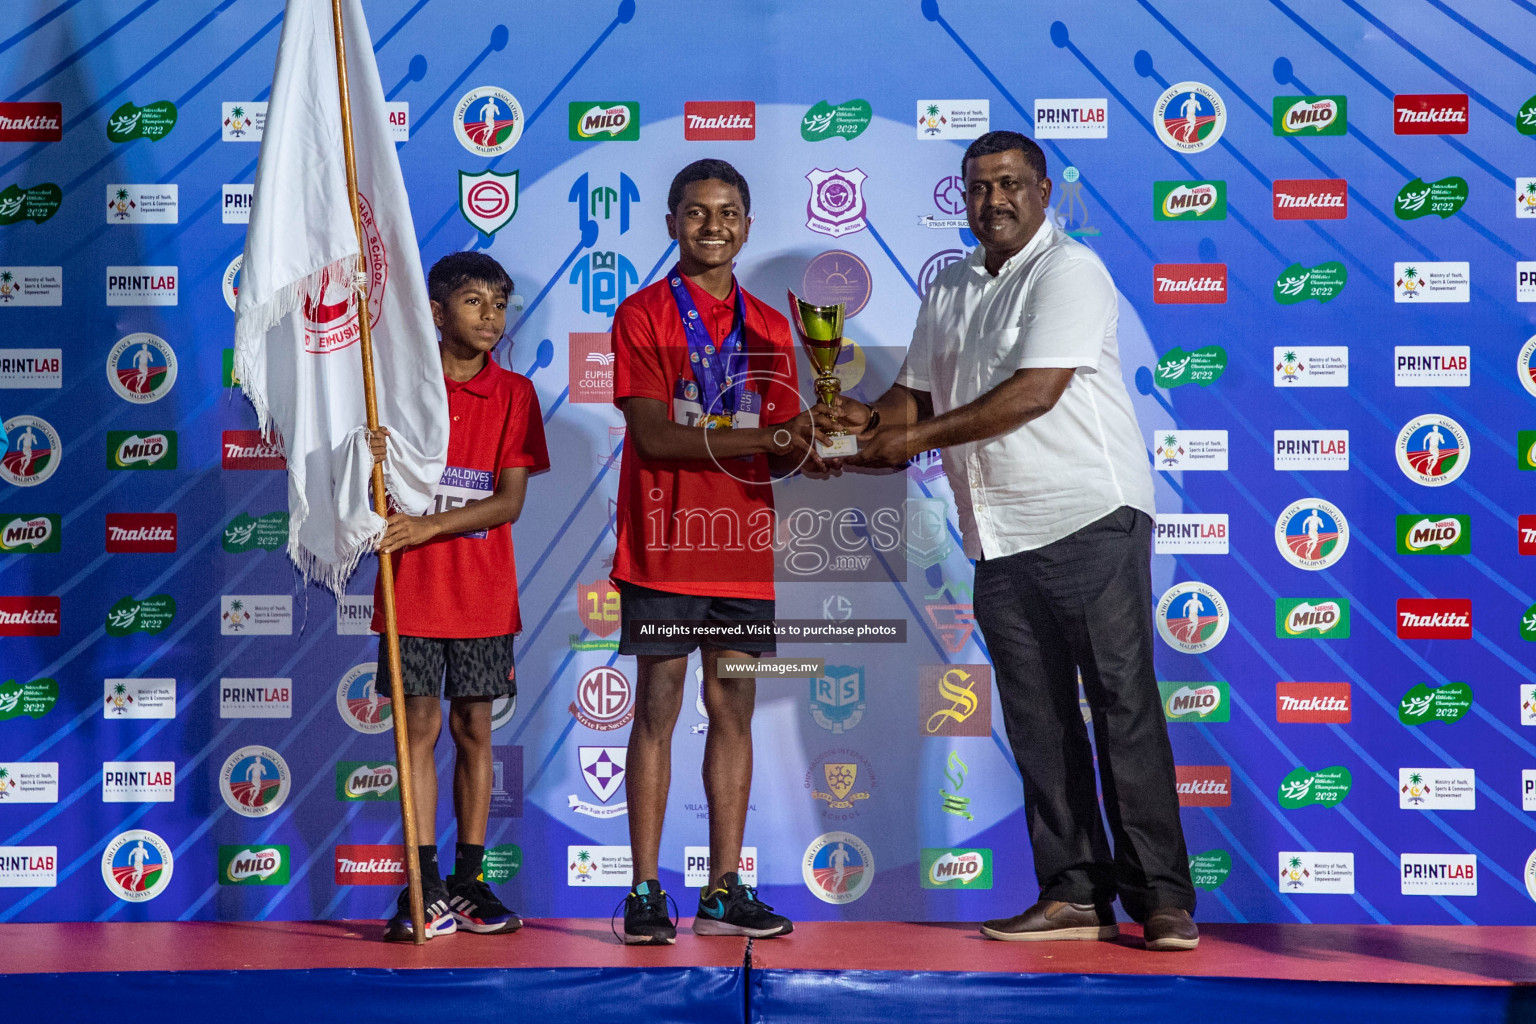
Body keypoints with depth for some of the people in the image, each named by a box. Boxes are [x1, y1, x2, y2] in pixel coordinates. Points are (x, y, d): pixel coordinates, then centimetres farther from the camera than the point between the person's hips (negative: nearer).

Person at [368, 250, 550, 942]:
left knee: (474, 728, 7)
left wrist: (429, 525, -17)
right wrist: (371, 462, -19)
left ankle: (468, 882, 17)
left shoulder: (514, 394, 3)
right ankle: (426, 888, 7)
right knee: (420, 727, 1)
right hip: (412, 588, -1)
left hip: (483, 593, 1)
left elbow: (510, 501, -5)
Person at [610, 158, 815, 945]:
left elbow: (778, 451, 13)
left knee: (734, 710, 6)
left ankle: (724, 892, 14)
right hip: (666, 546, -4)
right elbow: (652, 434, -12)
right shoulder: (643, 314, 1)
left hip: (743, 551, 4)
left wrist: (802, 447, -10)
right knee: (657, 709, 0)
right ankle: (645, 892, 8)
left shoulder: (768, 325, 15)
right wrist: (762, 437, -19)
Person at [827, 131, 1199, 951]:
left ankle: (1162, 899, 1)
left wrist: (915, 439, -15)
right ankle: (1073, 894, 14)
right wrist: (871, 418, -3)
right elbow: (921, 391, 20)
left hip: (1090, 519, -7)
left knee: (1123, 705, -5)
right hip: (999, 537, 7)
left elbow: (1035, 392, -17)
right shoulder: (949, 287, 17)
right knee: (1037, 722, 7)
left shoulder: (1069, 270, -6)